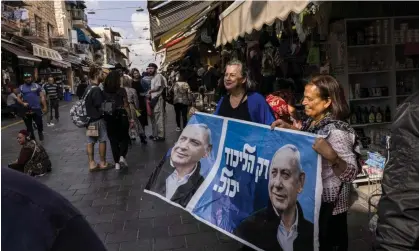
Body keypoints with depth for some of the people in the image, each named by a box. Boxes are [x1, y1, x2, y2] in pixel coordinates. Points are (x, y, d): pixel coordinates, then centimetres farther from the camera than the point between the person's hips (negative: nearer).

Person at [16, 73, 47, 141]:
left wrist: (44, 106, -4)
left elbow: (42, 97, 2)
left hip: (37, 109, -2)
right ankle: (32, 138, 23)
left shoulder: (37, 86, 3)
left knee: (39, 123, -1)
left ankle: (40, 132, 29)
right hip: (26, 110, 2)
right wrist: (23, 103, -14)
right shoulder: (21, 87, 7)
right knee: (29, 126, 9)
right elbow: (18, 98, 5)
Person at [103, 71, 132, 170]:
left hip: (109, 117, 3)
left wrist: (105, 116, 7)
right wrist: (130, 118, 1)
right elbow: (126, 106, -6)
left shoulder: (104, 91, -2)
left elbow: (102, 105, -2)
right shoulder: (122, 90, -9)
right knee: (124, 138, 16)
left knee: (113, 139, 12)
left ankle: (117, 163, 14)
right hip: (121, 116, -2)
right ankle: (122, 156, -5)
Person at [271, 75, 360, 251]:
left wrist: (331, 156, -44)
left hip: (327, 207, -8)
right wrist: (287, 128, 4)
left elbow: (351, 173, -27)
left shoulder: (336, 130, -24)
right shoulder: (311, 123, 0)